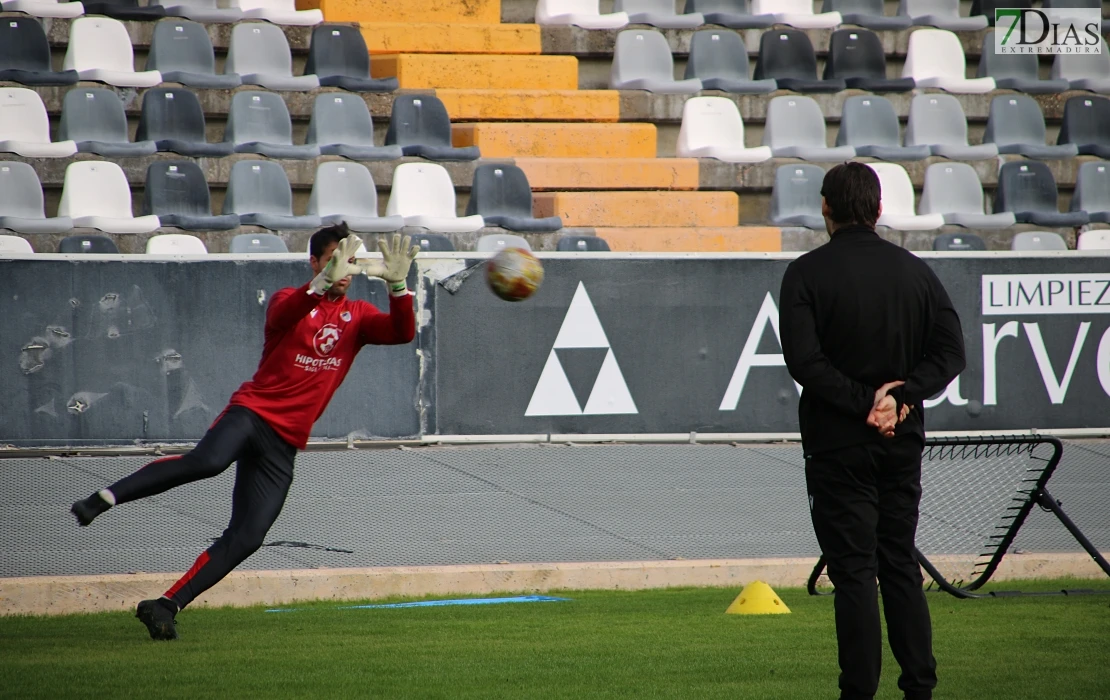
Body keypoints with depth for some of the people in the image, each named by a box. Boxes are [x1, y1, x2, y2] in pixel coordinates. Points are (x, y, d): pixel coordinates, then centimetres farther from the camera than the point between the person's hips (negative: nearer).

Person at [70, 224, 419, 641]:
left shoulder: (358, 316, 14)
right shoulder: (290, 299, 4)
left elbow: (403, 333, -4)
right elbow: (282, 316, -22)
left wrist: (396, 284, -21)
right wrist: (323, 283, -39)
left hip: (284, 445, 4)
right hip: (252, 412, -4)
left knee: (246, 539, -6)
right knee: (206, 461, -37)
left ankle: (165, 607, 0)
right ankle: (104, 498, -30)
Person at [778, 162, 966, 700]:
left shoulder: (807, 273, -8)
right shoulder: (915, 271, 6)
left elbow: (804, 359, -18)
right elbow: (950, 350, 0)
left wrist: (864, 403, -16)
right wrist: (901, 395, -9)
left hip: (838, 444, -4)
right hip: (904, 441, 4)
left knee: (854, 570, -2)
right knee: (901, 566, 13)